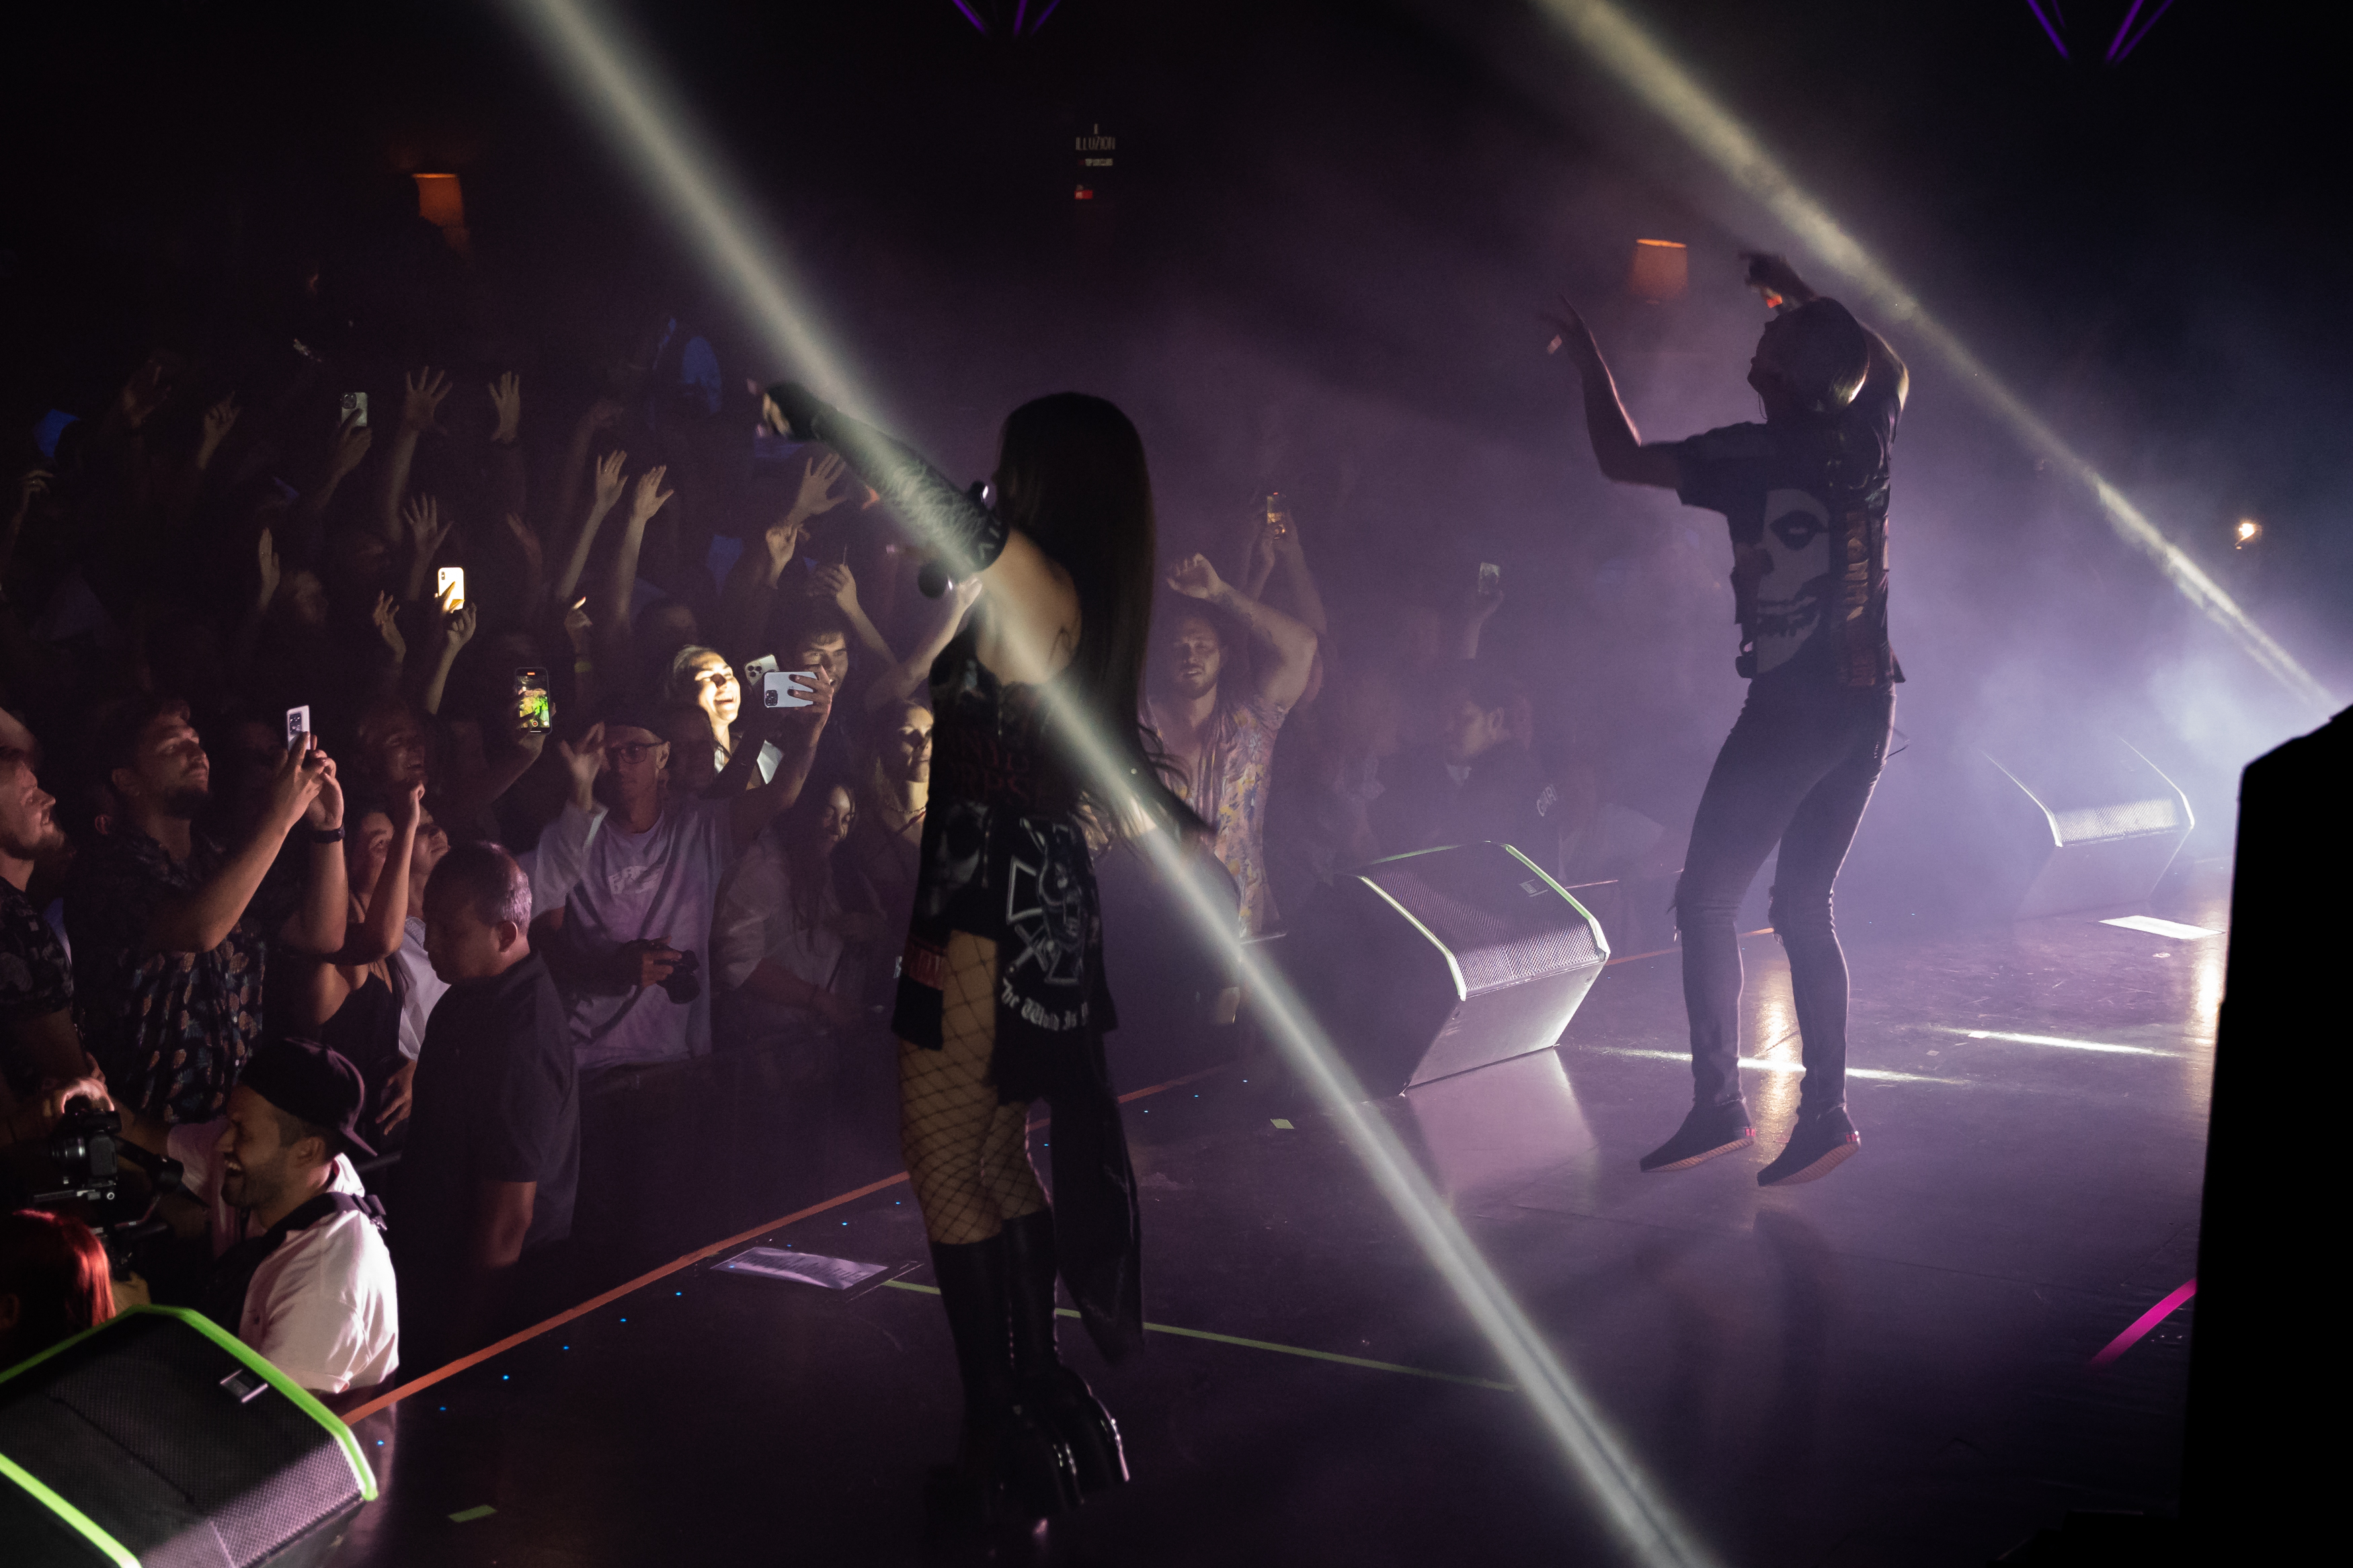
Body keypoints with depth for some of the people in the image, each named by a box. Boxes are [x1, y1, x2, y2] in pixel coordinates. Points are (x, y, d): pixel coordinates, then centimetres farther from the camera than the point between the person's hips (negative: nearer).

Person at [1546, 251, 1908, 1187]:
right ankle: (1824, 1111, 7)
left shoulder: (1751, 457, -11)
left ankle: (1719, 1102, 0)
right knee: (1804, 909, 12)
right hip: (1868, 704, 6)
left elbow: (1622, 459, -5)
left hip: (1791, 707, -6)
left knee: (1706, 900, 3)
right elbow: (1889, 365, 26)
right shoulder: (1865, 435, 3)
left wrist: (1584, 354, 7)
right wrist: (1801, 296, 32)